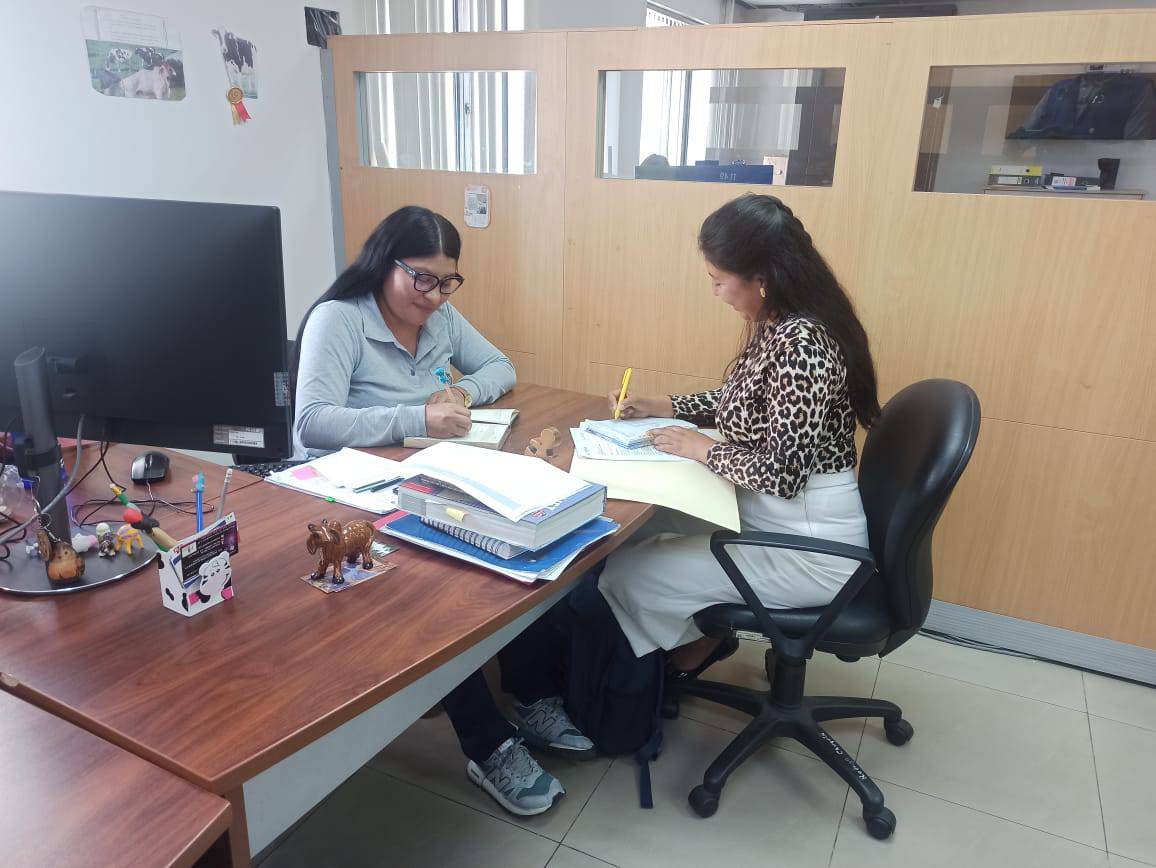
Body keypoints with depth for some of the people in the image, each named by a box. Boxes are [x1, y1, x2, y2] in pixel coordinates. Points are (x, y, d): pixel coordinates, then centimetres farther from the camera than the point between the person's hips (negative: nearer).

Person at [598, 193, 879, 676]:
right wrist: (659, 407, 9)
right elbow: (739, 402, 17)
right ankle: (700, 633, 25)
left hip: (810, 548, -9)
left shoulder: (800, 345, -28)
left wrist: (703, 450, -12)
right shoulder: (780, 326, 2)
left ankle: (693, 649, 21)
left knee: (624, 575, -9)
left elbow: (780, 474, -28)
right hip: (768, 516, 9)